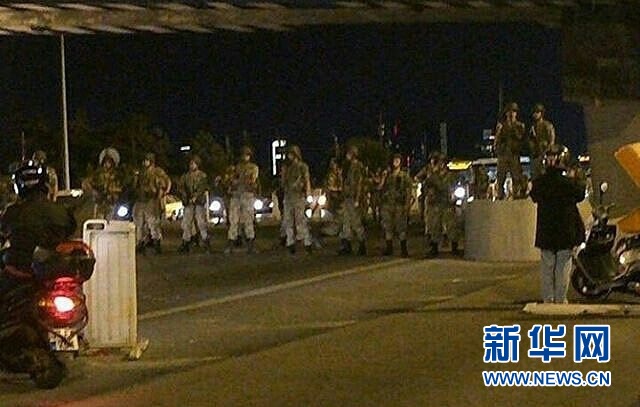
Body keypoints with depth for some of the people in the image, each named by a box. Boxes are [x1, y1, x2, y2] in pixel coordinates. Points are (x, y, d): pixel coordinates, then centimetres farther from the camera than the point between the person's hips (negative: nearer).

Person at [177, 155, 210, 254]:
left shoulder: (202, 175, 4)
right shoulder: (185, 176, 13)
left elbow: (202, 188, -7)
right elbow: (180, 187, 5)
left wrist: (195, 197, -16)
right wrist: (185, 196, -9)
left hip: (199, 202, -3)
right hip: (188, 203, 3)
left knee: (201, 222, -8)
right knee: (186, 223, 0)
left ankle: (205, 242, -2)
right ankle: (185, 244, 4)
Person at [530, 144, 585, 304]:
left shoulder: (539, 183, -7)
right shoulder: (571, 183, -13)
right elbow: (581, 195, 4)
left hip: (545, 233, 2)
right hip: (566, 231, -2)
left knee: (547, 266, 11)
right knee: (563, 266, 6)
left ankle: (547, 298, 12)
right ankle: (561, 299, 7)